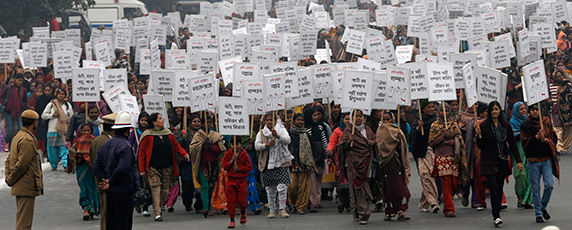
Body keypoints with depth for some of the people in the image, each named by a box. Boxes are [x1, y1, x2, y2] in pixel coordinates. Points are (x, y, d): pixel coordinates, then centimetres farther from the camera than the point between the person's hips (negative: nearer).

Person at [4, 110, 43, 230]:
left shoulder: (18, 136, 15)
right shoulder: (28, 140, -18)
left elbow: (9, 160, 19)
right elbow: (22, 164, -22)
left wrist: (8, 177, 11)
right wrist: (11, 180, -11)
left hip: (19, 187, 10)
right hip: (27, 187, -10)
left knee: (21, 218, 17)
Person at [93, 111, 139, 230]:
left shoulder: (105, 145, 10)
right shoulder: (126, 146, -15)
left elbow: (96, 167, 9)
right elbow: (122, 169, -24)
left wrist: (104, 180, 3)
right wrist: (110, 183, -12)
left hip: (109, 192, 8)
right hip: (124, 190, -8)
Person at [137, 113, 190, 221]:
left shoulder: (168, 133, 9)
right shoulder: (147, 135, -4)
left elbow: (176, 146, 19)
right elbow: (141, 153, -2)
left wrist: (184, 154, 0)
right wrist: (142, 169, -7)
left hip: (167, 167, 4)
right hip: (153, 168, -4)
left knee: (165, 190, 4)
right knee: (156, 189, -11)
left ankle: (158, 205, 29)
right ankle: (157, 213, -10)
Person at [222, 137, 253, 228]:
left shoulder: (244, 154, -2)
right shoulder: (228, 154, 3)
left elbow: (249, 167, -2)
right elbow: (224, 166, -1)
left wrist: (239, 168, -14)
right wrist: (232, 161, -15)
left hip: (241, 180, -1)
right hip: (231, 179, 1)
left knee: (241, 200, -1)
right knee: (231, 200, -4)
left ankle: (243, 212, 33)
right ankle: (232, 220, 2)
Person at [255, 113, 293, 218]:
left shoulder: (281, 130, 6)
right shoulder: (261, 133, 11)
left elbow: (288, 140, -12)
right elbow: (256, 145, 0)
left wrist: (277, 136, -28)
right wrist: (266, 145, -18)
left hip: (281, 163, -2)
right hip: (267, 163, 2)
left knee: (282, 187, -12)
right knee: (270, 189, 3)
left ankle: (282, 209, -3)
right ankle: (272, 210, 14)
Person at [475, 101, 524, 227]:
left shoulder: (506, 126, 6)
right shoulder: (484, 126, -2)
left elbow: (512, 144, 9)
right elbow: (480, 146, 0)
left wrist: (518, 160, 4)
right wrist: (479, 135, -18)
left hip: (502, 162, 3)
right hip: (489, 162, -3)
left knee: (499, 189, 7)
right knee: (494, 188, -14)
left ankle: (496, 213, 20)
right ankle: (496, 216, -15)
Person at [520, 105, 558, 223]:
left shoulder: (546, 122, 7)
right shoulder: (525, 125, 1)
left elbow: (554, 137, 10)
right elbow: (524, 142, -6)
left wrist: (547, 140, -11)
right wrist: (536, 137, -20)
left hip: (547, 159, 1)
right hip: (533, 160, -1)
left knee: (549, 185, -7)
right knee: (535, 188, 2)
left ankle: (543, 207, 16)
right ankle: (538, 213, 12)